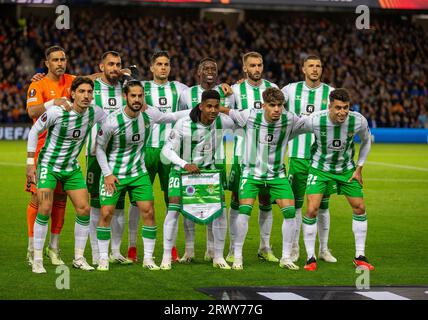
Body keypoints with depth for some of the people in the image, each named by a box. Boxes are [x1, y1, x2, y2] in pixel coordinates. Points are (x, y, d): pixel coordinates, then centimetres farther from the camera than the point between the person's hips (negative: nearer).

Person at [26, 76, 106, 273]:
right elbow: (35, 130, -8)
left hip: (72, 168, 5)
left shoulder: (94, 113, -8)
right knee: (45, 210, -14)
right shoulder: (57, 112, -21)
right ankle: (37, 260, -5)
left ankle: (79, 258, 11)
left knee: (84, 209, -2)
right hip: (48, 165, -5)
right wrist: (30, 162, -10)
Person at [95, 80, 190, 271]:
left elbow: (172, 116, 9)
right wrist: (107, 174, -11)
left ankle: (148, 258, 6)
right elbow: (99, 148, -7)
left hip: (139, 173, 3)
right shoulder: (113, 121, -19)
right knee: (106, 213, -9)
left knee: (148, 212, -4)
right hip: (114, 173, -3)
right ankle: (103, 258, 4)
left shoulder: (149, 114, -9)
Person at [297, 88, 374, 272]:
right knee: (312, 210, -14)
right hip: (320, 168, -3)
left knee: (359, 208, 3)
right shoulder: (315, 121, -29)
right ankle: (311, 258, 1)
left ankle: (360, 257, 17)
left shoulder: (358, 121, -22)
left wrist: (359, 168, 1)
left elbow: (366, 141, 1)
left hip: (346, 169, 3)